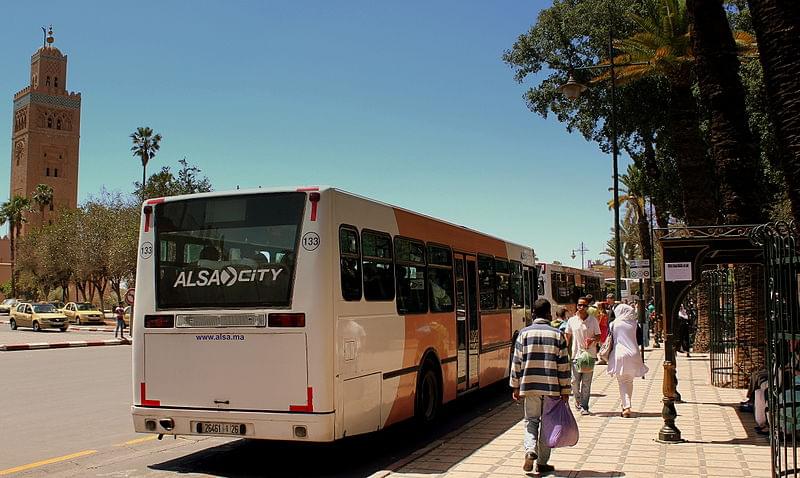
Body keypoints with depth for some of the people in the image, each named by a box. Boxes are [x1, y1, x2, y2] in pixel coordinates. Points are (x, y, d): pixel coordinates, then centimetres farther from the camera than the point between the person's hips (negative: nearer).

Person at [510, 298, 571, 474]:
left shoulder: (524, 333, -1)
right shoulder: (557, 334, 0)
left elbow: (517, 362, -1)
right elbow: (564, 365, -1)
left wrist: (515, 387, 8)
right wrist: (565, 390, 5)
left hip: (529, 386, 0)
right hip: (551, 387, 0)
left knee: (531, 420, 14)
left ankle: (530, 449, -10)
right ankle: (542, 463, 14)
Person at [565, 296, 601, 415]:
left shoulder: (593, 320, 1)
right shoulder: (571, 321, 3)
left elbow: (599, 337, 5)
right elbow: (568, 337, 10)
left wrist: (592, 339, -18)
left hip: (589, 355, -1)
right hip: (575, 355, 1)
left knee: (586, 383, 0)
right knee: (574, 382, 3)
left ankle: (584, 407, 6)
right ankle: (578, 400, 28)